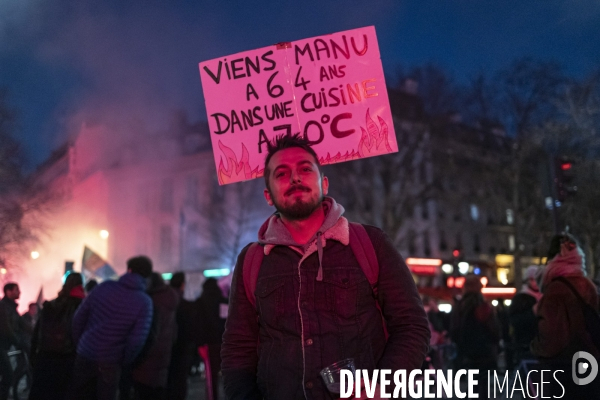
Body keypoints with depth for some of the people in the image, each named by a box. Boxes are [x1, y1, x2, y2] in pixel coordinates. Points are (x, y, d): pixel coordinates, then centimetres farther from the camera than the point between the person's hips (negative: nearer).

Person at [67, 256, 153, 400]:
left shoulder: (104, 286, -3)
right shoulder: (144, 302, -12)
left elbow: (79, 317, 0)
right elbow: (137, 340, -16)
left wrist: (78, 342, 12)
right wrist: (124, 362, 0)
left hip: (85, 356, 3)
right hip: (110, 363, -3)